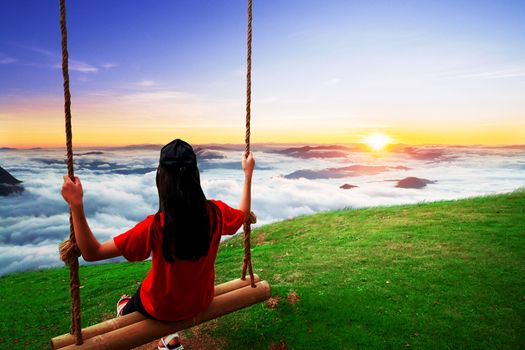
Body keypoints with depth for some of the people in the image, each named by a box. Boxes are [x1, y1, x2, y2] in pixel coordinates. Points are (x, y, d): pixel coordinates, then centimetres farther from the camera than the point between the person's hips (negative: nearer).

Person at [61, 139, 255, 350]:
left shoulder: (156, 226, -34)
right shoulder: (216, 213, -23)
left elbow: (92, 253, -28)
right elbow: (243, 214, 1)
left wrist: (76, 206, -32)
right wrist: (248, 174, 7)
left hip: (163, 309, -2)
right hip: (201, 302, 3)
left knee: (127, 306, 32)